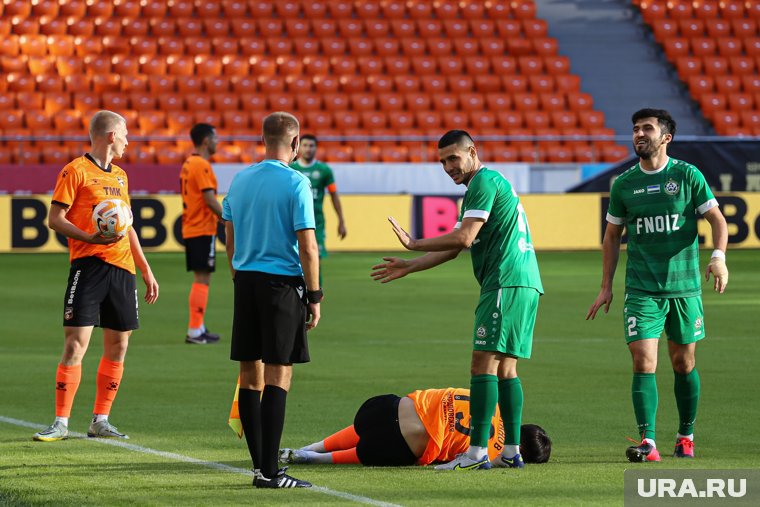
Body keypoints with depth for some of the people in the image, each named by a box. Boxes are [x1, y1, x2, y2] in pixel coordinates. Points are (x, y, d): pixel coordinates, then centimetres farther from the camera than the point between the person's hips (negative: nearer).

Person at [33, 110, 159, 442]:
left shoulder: (120, 175, 19)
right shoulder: (76, 171, -3)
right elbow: (55, 219, -7)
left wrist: (146, 271, 22)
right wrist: (89, 238, -22)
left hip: (122, 268, 7)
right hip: (88, 265, -7)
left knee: (118, 346, 6)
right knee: (76, 344, -10)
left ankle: (100, 421, 13)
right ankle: (61, 422, -6)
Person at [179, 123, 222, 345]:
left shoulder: (188, 164, 14)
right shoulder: (202, 165, -15)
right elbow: (210, 199, -20)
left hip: (190, 230, 10)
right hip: (203, 230, -10)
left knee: (199, 279, 15)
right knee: (202, 279, -7)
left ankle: (198, 328, 18)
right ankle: (195, 331, -8)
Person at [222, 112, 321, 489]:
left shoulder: (239, 180, 9)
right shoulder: (295, 184, -10)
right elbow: (307, 248, -12)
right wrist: (314, 296, -5)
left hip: (246, 280, 6)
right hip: (282, 283, -6)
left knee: (250, 376, 9)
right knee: (278, 376, -5)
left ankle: (260, 465, 13)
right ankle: (269, 471, -9)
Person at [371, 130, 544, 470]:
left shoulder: (485, 182, -8)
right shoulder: (481, 187, 24)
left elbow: (463, 238, -16)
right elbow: (453, 248, 28)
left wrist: (414, 244, -7)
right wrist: (408, 268, 27)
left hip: (506, 284, -10)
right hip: (525, 284, 10)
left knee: (484, 363, -12)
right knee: (505, 367, 10)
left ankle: (477, 452, -16)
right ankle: (511, 451, 9)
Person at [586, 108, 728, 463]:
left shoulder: (687, 175, -1)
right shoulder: (623, 185, 5)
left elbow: (716, 218, 2)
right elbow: (612, 236, 15)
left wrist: (719, 257, -16)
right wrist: (606, 287, 11)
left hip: (684, 286, -1)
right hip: (641, 288, 1)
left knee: (683, 363, 9)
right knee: (643, 361, -12)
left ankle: (686, 436, 26)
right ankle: (647, 442, -16)